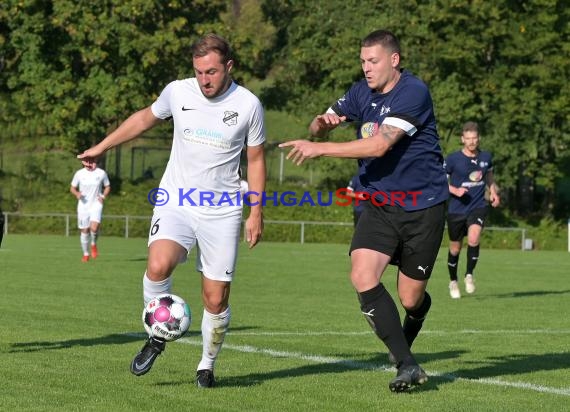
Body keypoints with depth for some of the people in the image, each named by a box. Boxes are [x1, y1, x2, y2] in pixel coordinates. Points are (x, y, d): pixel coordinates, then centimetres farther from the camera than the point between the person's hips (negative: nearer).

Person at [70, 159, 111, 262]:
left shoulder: (101, 173, -2)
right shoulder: (79, 174, -2)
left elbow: (107, 187, 11)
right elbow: (72, 188, 8)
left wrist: (103, 196, -7)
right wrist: (77, 194, -13)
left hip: (96, 204, -1)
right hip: (83, 206, 1)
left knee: (94, 227, -22)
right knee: (84, 230, 5)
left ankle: (93, 244, 9)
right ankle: (85, 254, 22)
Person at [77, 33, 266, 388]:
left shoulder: (248, 105, -6)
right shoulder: (178, 92, -2)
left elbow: (256, 159, 6)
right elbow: (145, 118, 19)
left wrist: (256, 214, 4)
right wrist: (102, 146, 22)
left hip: (222, 210, -1)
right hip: (176, 200, 1)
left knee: (216, 299, 0)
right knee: (158, 266, -27)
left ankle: (207, 366, 23)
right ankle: (157, 337, -3)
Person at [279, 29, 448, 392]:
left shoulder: (413, 93, -18)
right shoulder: (362, 93, 4)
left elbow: (380, 145, -27)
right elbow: (321, 124, 11)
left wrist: (320, 148, -27)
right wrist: (322, 123, -15)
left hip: (423, 207, -5)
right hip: (379, 204, 5)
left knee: (411, 298, 2)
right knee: (363, 277, -19)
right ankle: (407, 365, -15)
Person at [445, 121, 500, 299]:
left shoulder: (486, 157, 2)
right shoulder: (453, 159, -9)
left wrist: (493, 191, 5)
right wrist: (455, 190, -19)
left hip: (478, 207, 1)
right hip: (456, 209, -1)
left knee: (473, 239, -25)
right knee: (455, 249, 10)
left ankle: (469, 275, -5)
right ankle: (453, 282, 33)